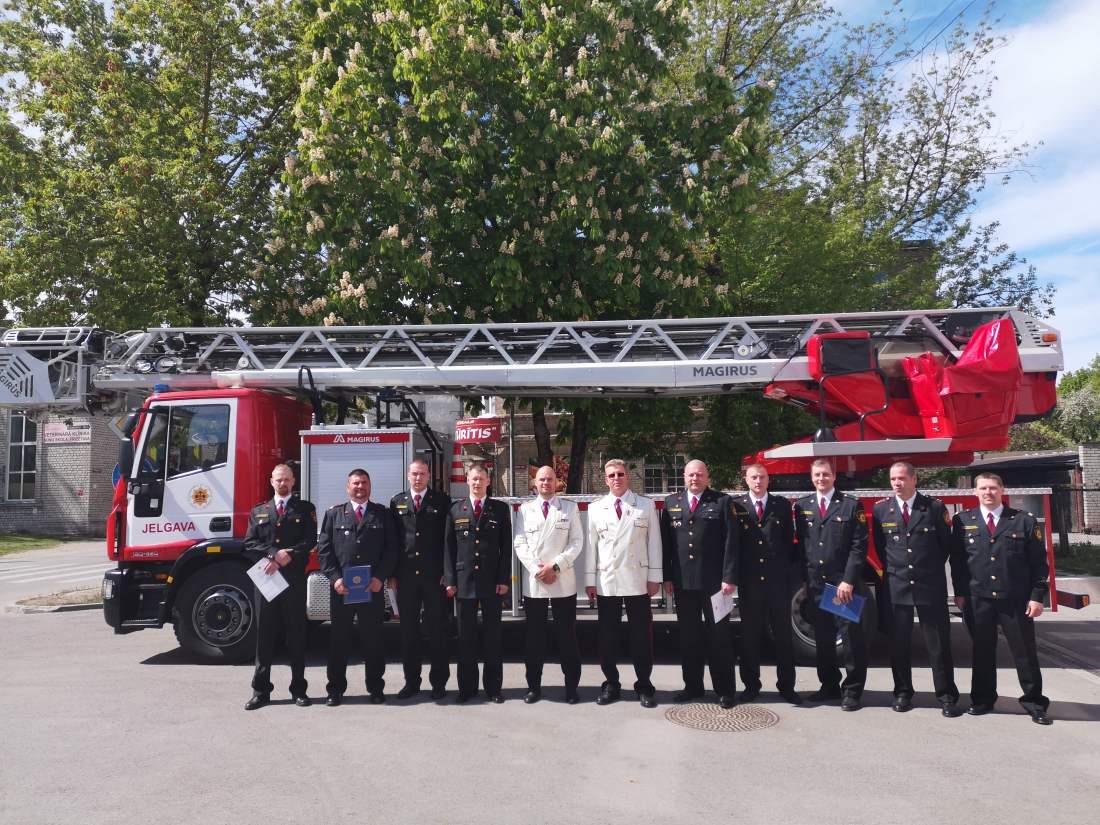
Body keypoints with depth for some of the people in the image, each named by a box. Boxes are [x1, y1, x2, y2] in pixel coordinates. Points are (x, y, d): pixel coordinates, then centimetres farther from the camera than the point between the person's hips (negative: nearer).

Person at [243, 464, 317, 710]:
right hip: (265, 579, 2)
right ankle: (261, 690, 12)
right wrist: (274, 554, -13)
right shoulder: (258, 511, 15)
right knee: (264, 634, 5)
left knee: (296, 634, 4)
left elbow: (310, 541, -5)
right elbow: (250, 543, 3)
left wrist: (285, 559, -15)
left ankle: (299, 689, 12)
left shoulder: (305, 509, 7)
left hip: (294, 579, -2)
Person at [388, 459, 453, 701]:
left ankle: (439, 682, 14)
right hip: (405, 576, 2)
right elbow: (392, 539, 8)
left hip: (434, 576, -2)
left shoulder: (442, 500, 2)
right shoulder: (397, 502, 9)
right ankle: (411, 681, 20)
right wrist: (392, 574, 3)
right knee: (408, 631, 9)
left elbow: (449, 538, 0)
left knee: (437, 629, 5)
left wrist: (448, 572, -7)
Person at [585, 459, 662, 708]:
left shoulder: (646, 505, 4)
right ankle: (611, 685, 20)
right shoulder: (595, 508, 7)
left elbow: (654, 542, 3)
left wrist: (655, 577, -1)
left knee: (641, 636, 3)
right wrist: (589, 580, 4)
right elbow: (591, 545, 7)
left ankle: (644, 686, 17)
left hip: (638, 582, -1)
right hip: (606, 582, 1)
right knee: (607, 636, 7)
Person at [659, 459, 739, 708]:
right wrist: (666, 577, 3)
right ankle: (693, 686, 22)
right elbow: (665, 541, 8)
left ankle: (725, 689, 14)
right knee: (688, 635, 10)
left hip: (714, 581, -3)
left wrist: (730, 578, -11)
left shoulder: (722, 502, 0)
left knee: (719, 634, 5)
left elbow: (731, 542, -5)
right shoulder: (671, 502, 10)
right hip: (683, 581, 3)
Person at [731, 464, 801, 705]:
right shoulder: (736, 506, 1)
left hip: (778, 579, 1)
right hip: (749, 580, -1)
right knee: (749, 634, 8)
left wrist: (792, 574, 1)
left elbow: (789, 542, 6)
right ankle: (751, 685, 19)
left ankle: (786, 685, 19)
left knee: (783, 633, 7)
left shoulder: (783, 505, 5)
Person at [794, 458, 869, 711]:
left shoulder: (852, 505, -2)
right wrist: (804, 580, 6)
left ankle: (852, 691, 12)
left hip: (843, 584, -3)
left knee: (852, 638, 1)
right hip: (815, 585, 4)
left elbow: (859, 546, -7)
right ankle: (829, 686, 23)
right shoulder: (802, 507, 9)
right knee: (822, 638, 10)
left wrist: (848, 581, -13)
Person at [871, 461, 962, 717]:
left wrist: (930, 569, 7)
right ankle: (902, 693, 20)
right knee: (899, 643, 8)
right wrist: (893, 569, 6)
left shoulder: (935, 507, -1)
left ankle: (947, 696, 13)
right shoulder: (880, 510, 3)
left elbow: (946, 545, 6)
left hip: (931, 586, -1)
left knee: (939, 643, 4)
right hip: (896, 587, 1)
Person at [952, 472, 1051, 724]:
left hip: (1016, 599, -1)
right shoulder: (963, 521, 5)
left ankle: (1035, 703, 17)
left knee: (1025, 651, 5)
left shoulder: (1025, 521, 1)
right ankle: (982, 699, 21)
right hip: (978, 599, 1)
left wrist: (1037, 596, -6)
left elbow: (1039, 562, 0)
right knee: (982, 651, 10)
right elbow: (957, 560, 7)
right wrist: (959, 593, 3)